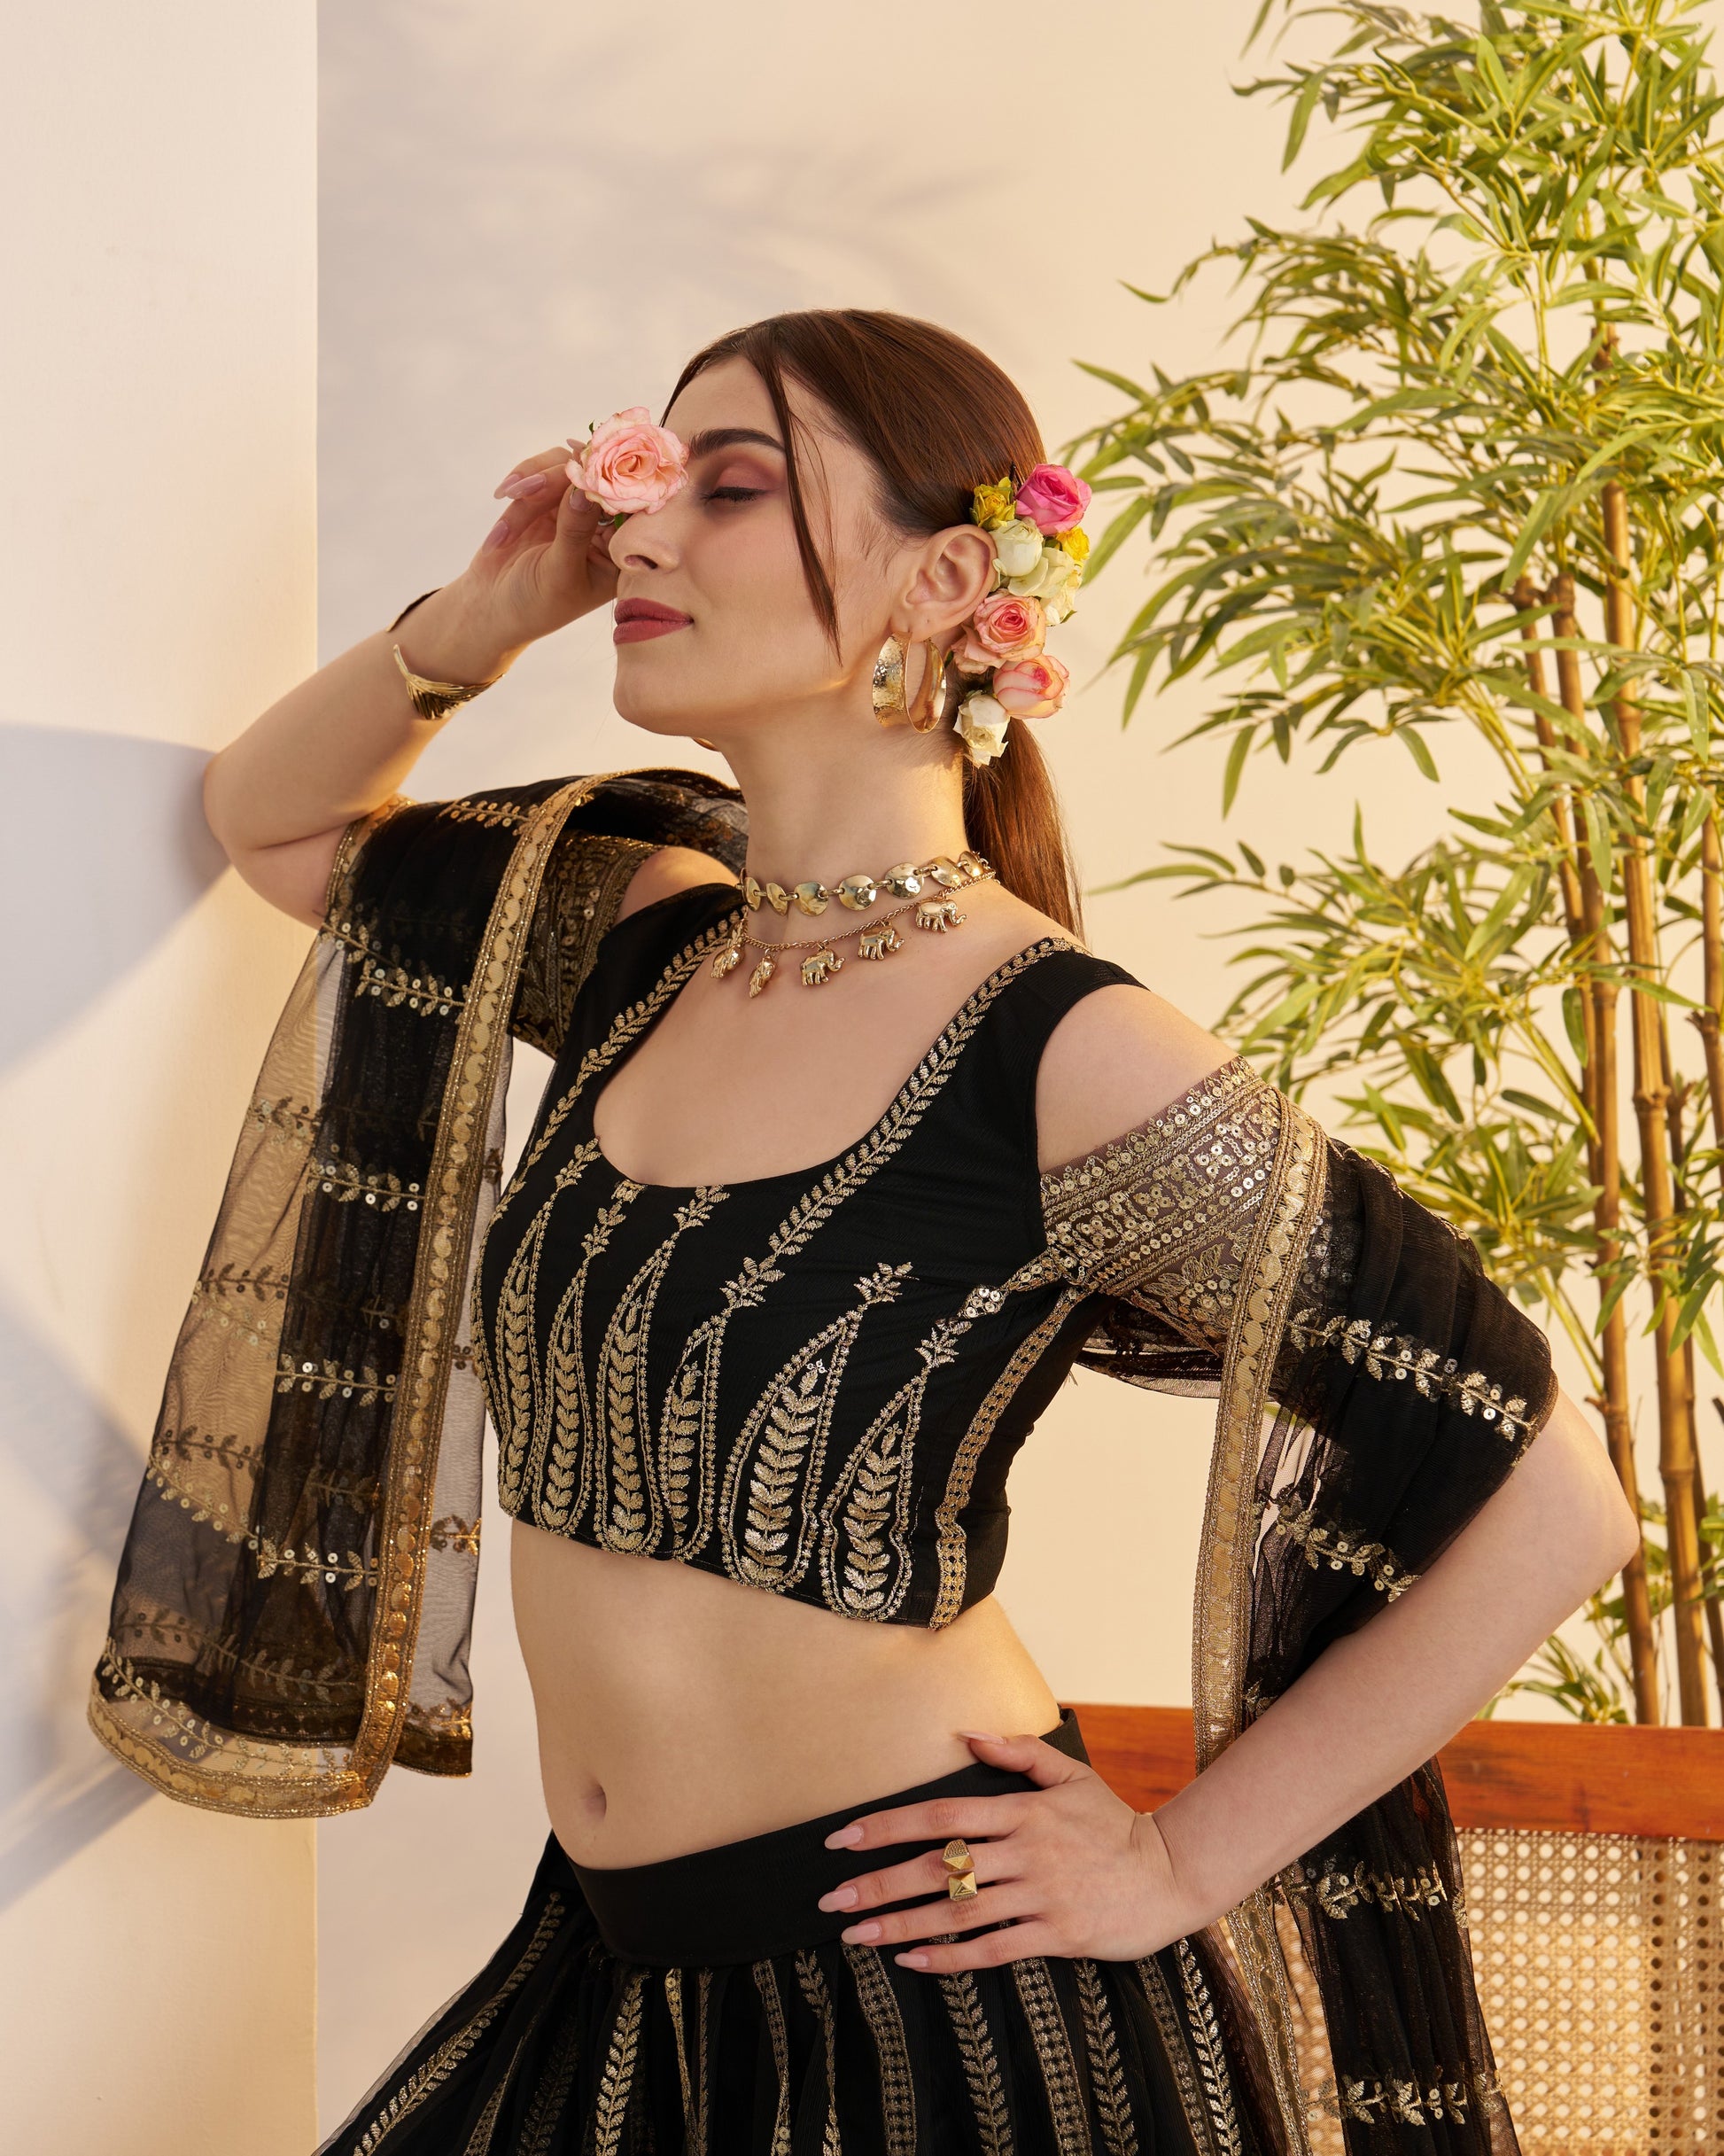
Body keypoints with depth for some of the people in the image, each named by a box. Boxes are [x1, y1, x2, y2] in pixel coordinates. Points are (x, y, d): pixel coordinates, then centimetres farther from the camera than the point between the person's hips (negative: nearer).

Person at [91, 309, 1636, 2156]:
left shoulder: (1062, 1061, -18)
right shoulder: (643, 942, 2)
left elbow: (1551, 1504, -14)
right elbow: (272, 817, 19)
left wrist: (1183, 1866, -10)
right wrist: (489, 613, 0)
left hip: (939, 2002, -7)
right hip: (613, 1969, 7)